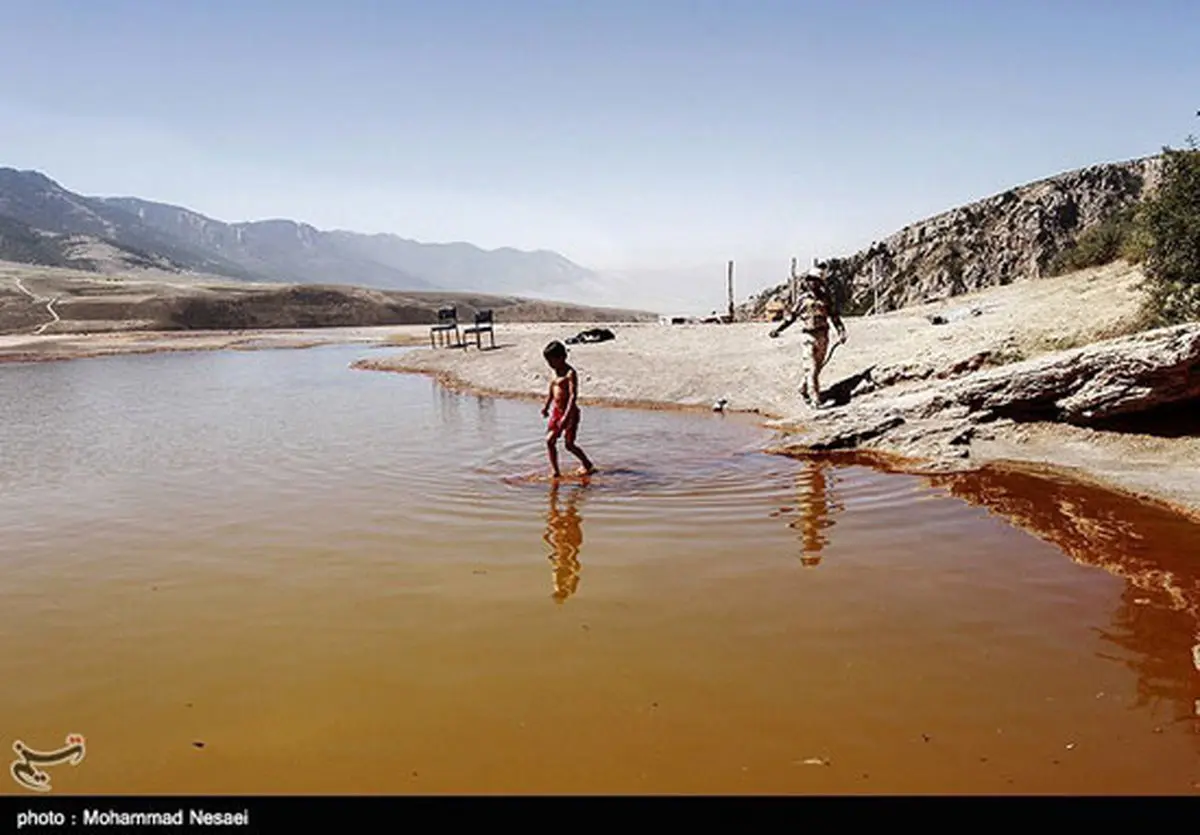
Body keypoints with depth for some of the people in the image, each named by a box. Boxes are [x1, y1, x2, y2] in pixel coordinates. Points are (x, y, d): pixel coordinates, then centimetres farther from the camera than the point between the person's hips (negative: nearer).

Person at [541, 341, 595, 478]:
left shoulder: (570, 373, -18)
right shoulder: (556, 372, 9)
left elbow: (573, 396, -25)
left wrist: (566, 416, -32)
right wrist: (546, 407, 30)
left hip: (569, 412, -8)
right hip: (556, 411, 8)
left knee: (569, 444, -1)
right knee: (549, 440, -1)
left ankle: (588, 465, 19)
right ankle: (555, 471, 4)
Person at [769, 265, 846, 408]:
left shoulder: (826, 298, 7)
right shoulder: (803, 299, 3)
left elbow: (835, 317, 8)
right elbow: (791, 316, 8)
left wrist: (841, 332, -5)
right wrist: (778, 330, 0)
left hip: (823, 336, 3)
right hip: (810, 337, -3)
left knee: (817, 367, 10)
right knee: (811, 368, -10)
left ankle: (803, 389, 31)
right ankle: (815, 400, -11)